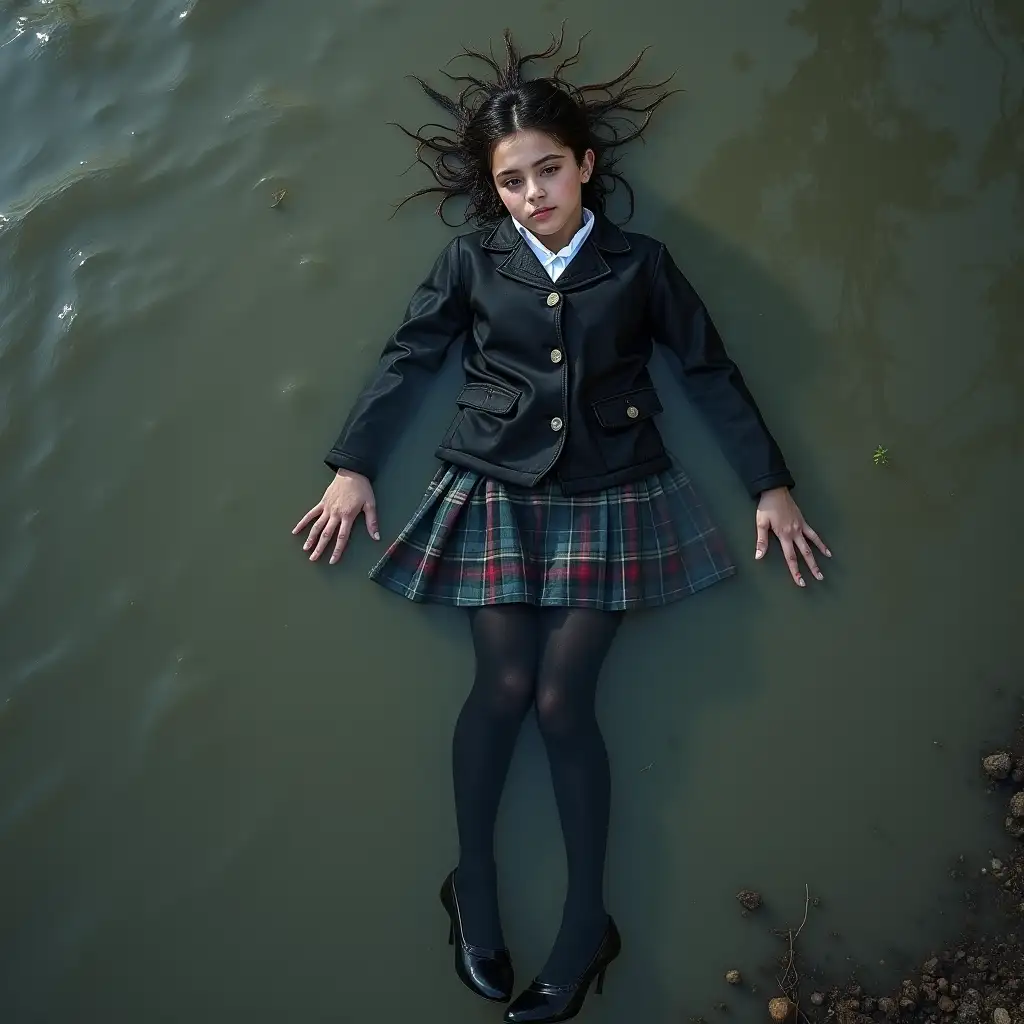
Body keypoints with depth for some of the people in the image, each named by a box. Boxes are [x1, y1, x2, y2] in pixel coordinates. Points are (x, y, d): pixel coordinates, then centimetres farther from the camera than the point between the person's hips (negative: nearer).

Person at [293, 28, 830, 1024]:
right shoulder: (473, 260, 4)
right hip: (498, 494, 1)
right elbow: (408, 357, 9)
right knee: (503, 687, -10)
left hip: (610, 501, 0)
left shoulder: (639, 263, 3)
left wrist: (771, 485, 5)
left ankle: (586, 920, 5)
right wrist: (353, 466, 5)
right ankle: (473, 885, 10)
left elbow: (711, 373, 7)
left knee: (564, 699, -8)